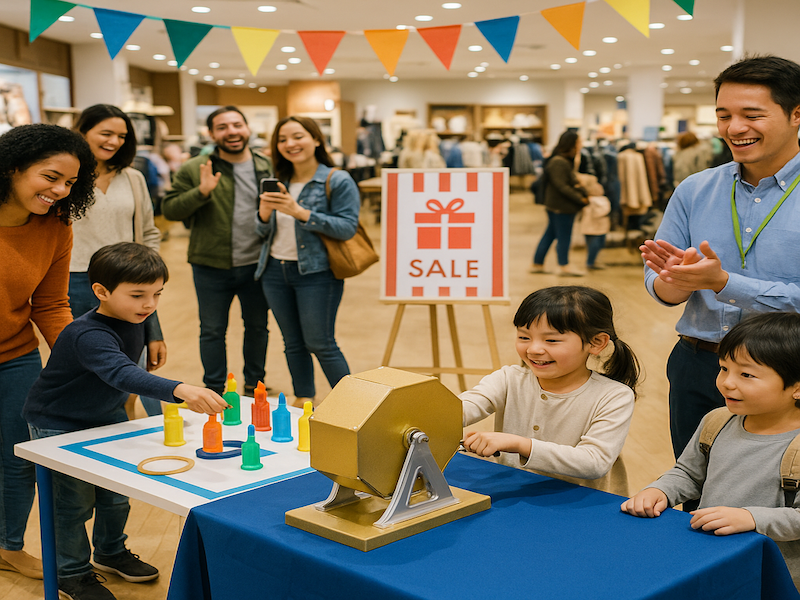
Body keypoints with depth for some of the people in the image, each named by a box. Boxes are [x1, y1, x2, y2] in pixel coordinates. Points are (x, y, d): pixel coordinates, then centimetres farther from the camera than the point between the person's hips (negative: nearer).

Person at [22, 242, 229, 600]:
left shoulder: (134, 318, -11)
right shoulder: (88, 335, -38)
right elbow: (122, 374, -55)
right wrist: (180, 390, -68)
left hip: (106, 415, 8)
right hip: (59, 423, -7)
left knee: (117, 491, 14)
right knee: (76, 500, -1)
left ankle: (110, 552, 38)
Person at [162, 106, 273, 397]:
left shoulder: (268, 167, 4)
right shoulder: (194, 169, -5)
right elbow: (169, 209, -8)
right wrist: (201, 192, -23)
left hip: (257, 265, 2)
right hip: (212, 267, -2)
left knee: (257, 326, 14)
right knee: (212, 330, 8)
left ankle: (254, 384, 32)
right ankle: (215, 389, 24)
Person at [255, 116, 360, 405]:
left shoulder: (338, 181, -8)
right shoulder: (279, 182, 10)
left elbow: (347, 227, -17)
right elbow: (264, 233, 13)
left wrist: (300, 212, -24)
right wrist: (264, 213, -11)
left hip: (316, 273, -6)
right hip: (275, 271, 6)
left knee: (320, 344, -4)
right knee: (293, 344, 13)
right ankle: (302, 403, 25)